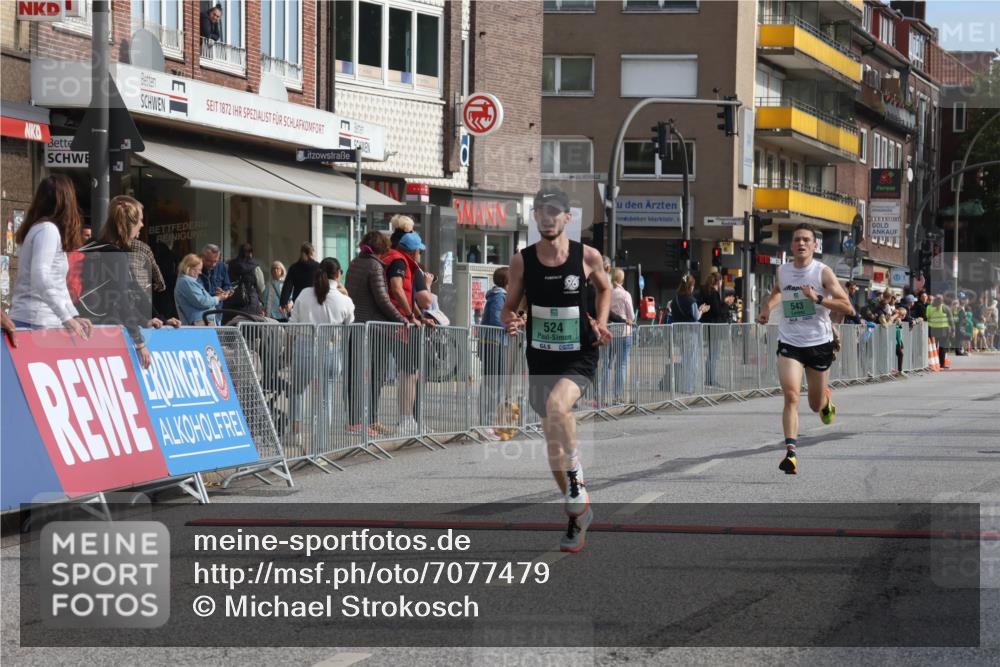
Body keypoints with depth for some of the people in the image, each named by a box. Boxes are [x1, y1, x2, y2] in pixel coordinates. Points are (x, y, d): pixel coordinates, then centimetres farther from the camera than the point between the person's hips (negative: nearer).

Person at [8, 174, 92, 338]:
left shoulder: (38, 228, 20)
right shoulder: (48, 229, -9)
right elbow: (40, 278, -21)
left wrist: (75, 316, 18)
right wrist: (66, 318, -22)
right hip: (38, 323, -9)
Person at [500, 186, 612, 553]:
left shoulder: (587, 256, -5)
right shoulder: (522, 261, -2)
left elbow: (605, 289, 15)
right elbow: (509, 306, 7)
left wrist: (601, 323, 0)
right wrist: (510, 320, -16)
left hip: (579, 357, -4)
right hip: (540, 358, 4)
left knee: (557, 405, -34)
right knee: (552, 440, 10)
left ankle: (576, 475, -11)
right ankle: (578, 513, 28)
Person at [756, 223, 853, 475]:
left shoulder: (823, 272, -9)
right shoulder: (782, 271, 3)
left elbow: (847, 307, -13)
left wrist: (817, 298, -25)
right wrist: (767, 307, 12)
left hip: (819, 343, -1)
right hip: (789, 342, 1)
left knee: (816, 405, 13)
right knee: (791, 396, -20)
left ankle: (826, 398, 52)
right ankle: (791, 453, -24)